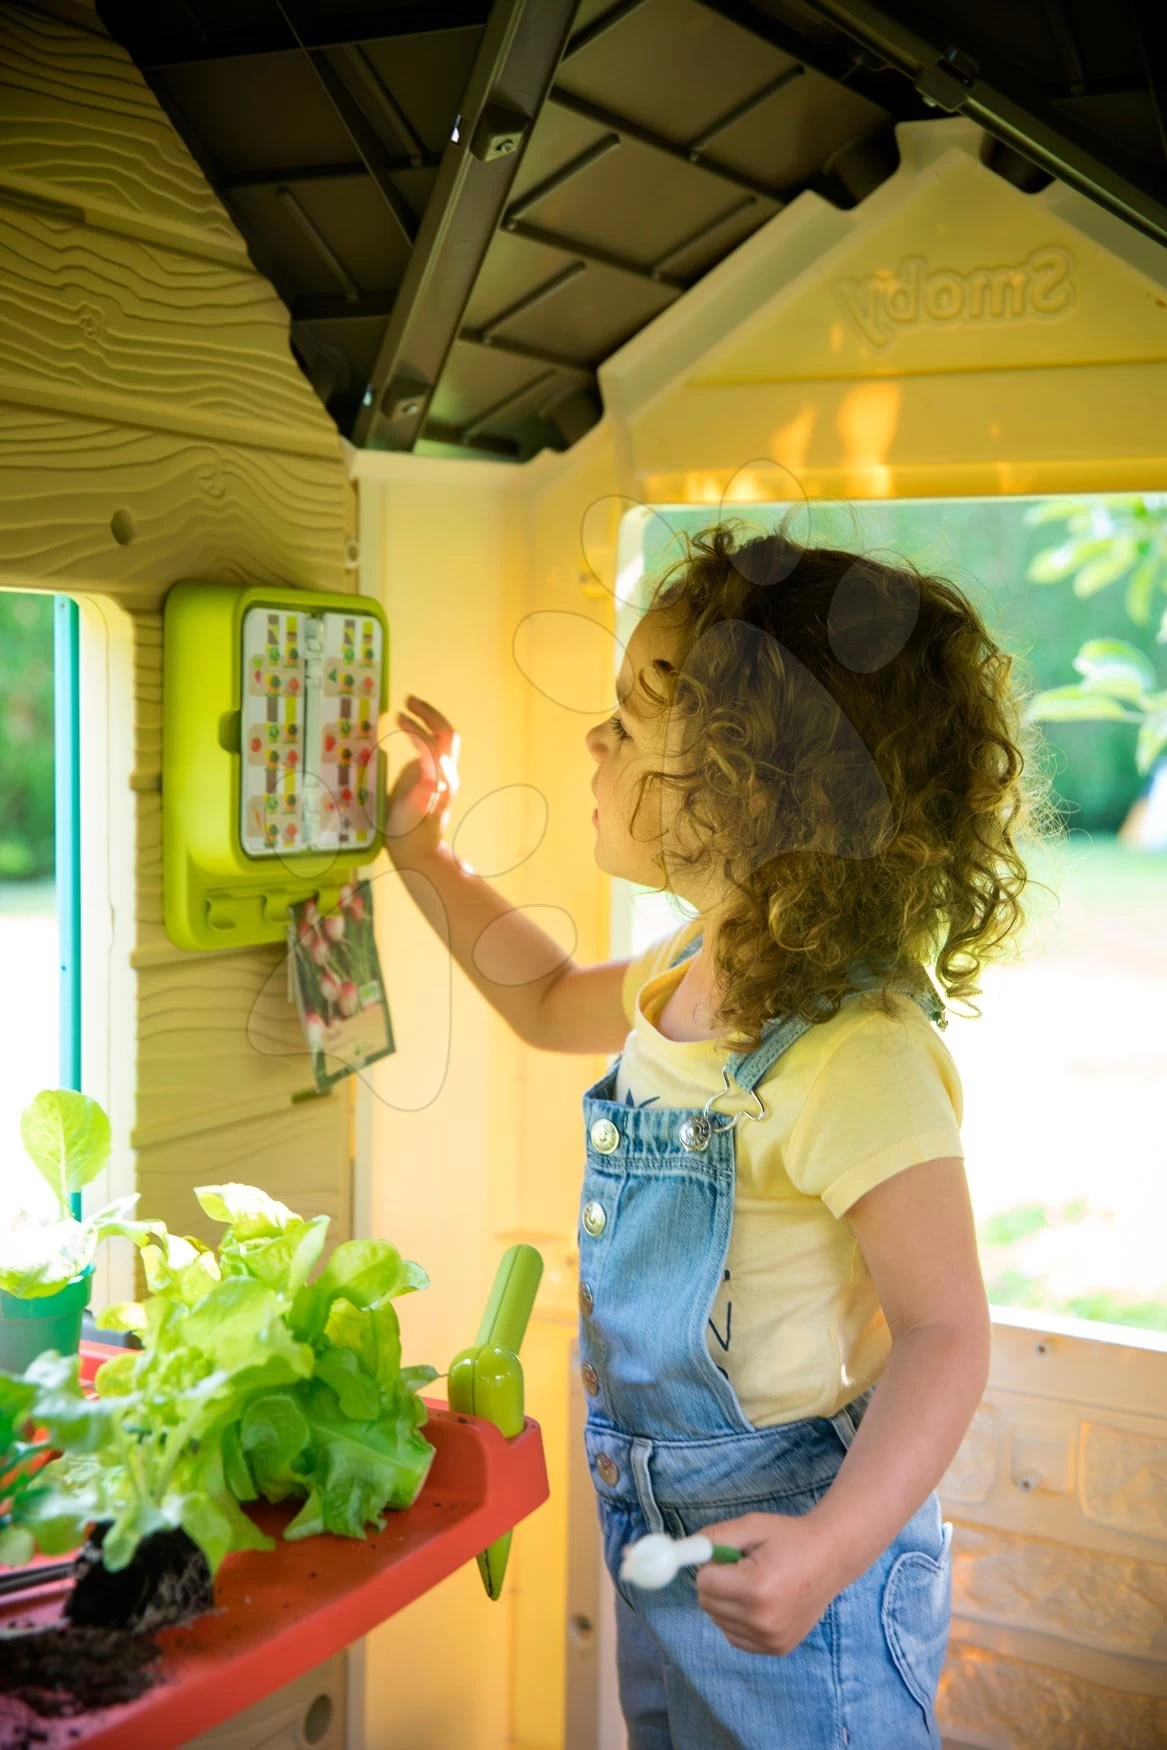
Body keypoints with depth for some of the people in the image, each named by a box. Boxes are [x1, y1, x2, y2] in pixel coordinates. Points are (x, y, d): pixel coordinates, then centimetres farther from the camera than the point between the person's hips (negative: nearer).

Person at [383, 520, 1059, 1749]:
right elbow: (550, 1002, 19)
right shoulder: (691, 979, -2)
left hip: (781, 1555, -8)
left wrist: (833, 1549, -38)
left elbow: (944, 1336, -26)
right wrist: (421, 854, 12)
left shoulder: (854, 1056, -30)